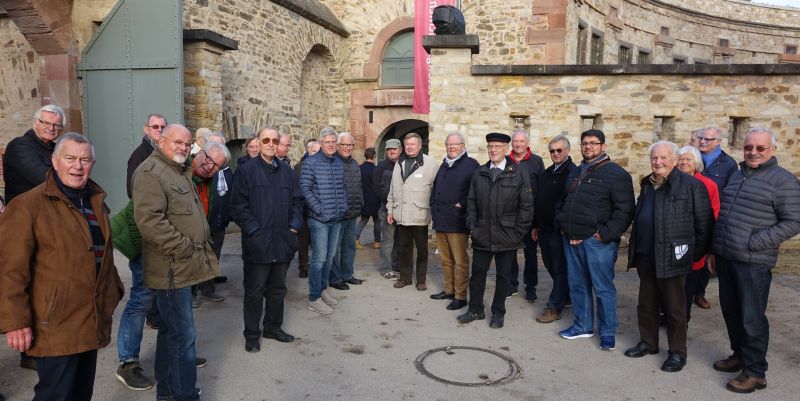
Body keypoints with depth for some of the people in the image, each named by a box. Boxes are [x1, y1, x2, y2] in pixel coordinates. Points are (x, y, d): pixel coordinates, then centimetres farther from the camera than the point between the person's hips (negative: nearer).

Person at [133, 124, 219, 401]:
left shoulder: (180, 172, 20)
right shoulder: (150, 172, -12)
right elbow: (149, 220, -23)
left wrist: (200, 246, 17)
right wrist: (183, 248, -19)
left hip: (183, 266, 10)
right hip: (172, 269, -10)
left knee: (171, 330, 18)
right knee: (183, 335, -6)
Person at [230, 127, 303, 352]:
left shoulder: (286, 171, 10)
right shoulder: (247, 171, -5)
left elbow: (296, 201, 15)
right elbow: (238, 206, -9)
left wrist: (294, 226, 3)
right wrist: (254, 230, -14)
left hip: (282, 241, 5)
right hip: (257, 242, -5)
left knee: (278, 288, 16)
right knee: (255, 290, 4)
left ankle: (273, 327, 31)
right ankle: (252, 334, 18)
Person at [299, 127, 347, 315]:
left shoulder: (339, 163, 11)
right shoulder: (311, 162, -8)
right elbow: (305, 189, -12)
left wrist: (343, 206, 8)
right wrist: (319, 210, -15)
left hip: (337, 219, 7)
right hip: (319, 219, -6)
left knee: (330, 256, 14)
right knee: (319, 257, -5)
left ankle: (323, 290, 28)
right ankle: (314, 299, 3)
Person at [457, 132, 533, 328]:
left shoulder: (519, 173, -4)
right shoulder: (478, 174, 7)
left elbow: (527, 205, -4)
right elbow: (471, 202, 11)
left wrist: (518, 233, -8)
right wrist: (473, 227, 2)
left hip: (507, 237, -3)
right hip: (482, 236, 3)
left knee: (503, 275, 10)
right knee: (477, 273, 9)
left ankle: (498, 313, 24)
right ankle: (475, 310, 25)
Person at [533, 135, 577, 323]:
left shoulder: (572, 172, -11)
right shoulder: (547, 173, 15)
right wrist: (535, 226, 18)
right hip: (544, 229, 8)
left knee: (559, 269, 1)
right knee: (551, 266, 17)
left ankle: (554, 308, 8)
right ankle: (566, 296, 35)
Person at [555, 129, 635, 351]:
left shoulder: (616, 174, -6)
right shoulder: (576, 173, 18)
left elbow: (625, 210, -12)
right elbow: (564, 202, 29)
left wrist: (605, 234, -17)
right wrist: (561, 224, 14)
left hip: (596, 241, -7)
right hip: (572, 239, 7)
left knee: (603, 288, 0)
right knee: (577, 285, 14)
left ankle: (608, 332, 14)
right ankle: (583, 325, 28)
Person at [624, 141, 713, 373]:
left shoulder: (691, 185, -9)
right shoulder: (648, 185, 14)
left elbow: (704, 223, -8)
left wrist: (697, 253, -6)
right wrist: (636, 249, 16)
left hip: (671, 258, -7)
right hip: (645, 257, 7)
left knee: (674, 308, 5)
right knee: (646, 304, 16)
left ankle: (677, 353, 19)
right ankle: (648, 343, 32)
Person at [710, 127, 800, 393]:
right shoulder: (736, 175, 14)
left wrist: (754, 243, -18)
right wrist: (715, 249, 15)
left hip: (753, 262, -7)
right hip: (725, 257, 7)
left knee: (752, 318, 1)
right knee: (731, 311, 17)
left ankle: (755, 372, 15)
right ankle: (739, 355, 35)